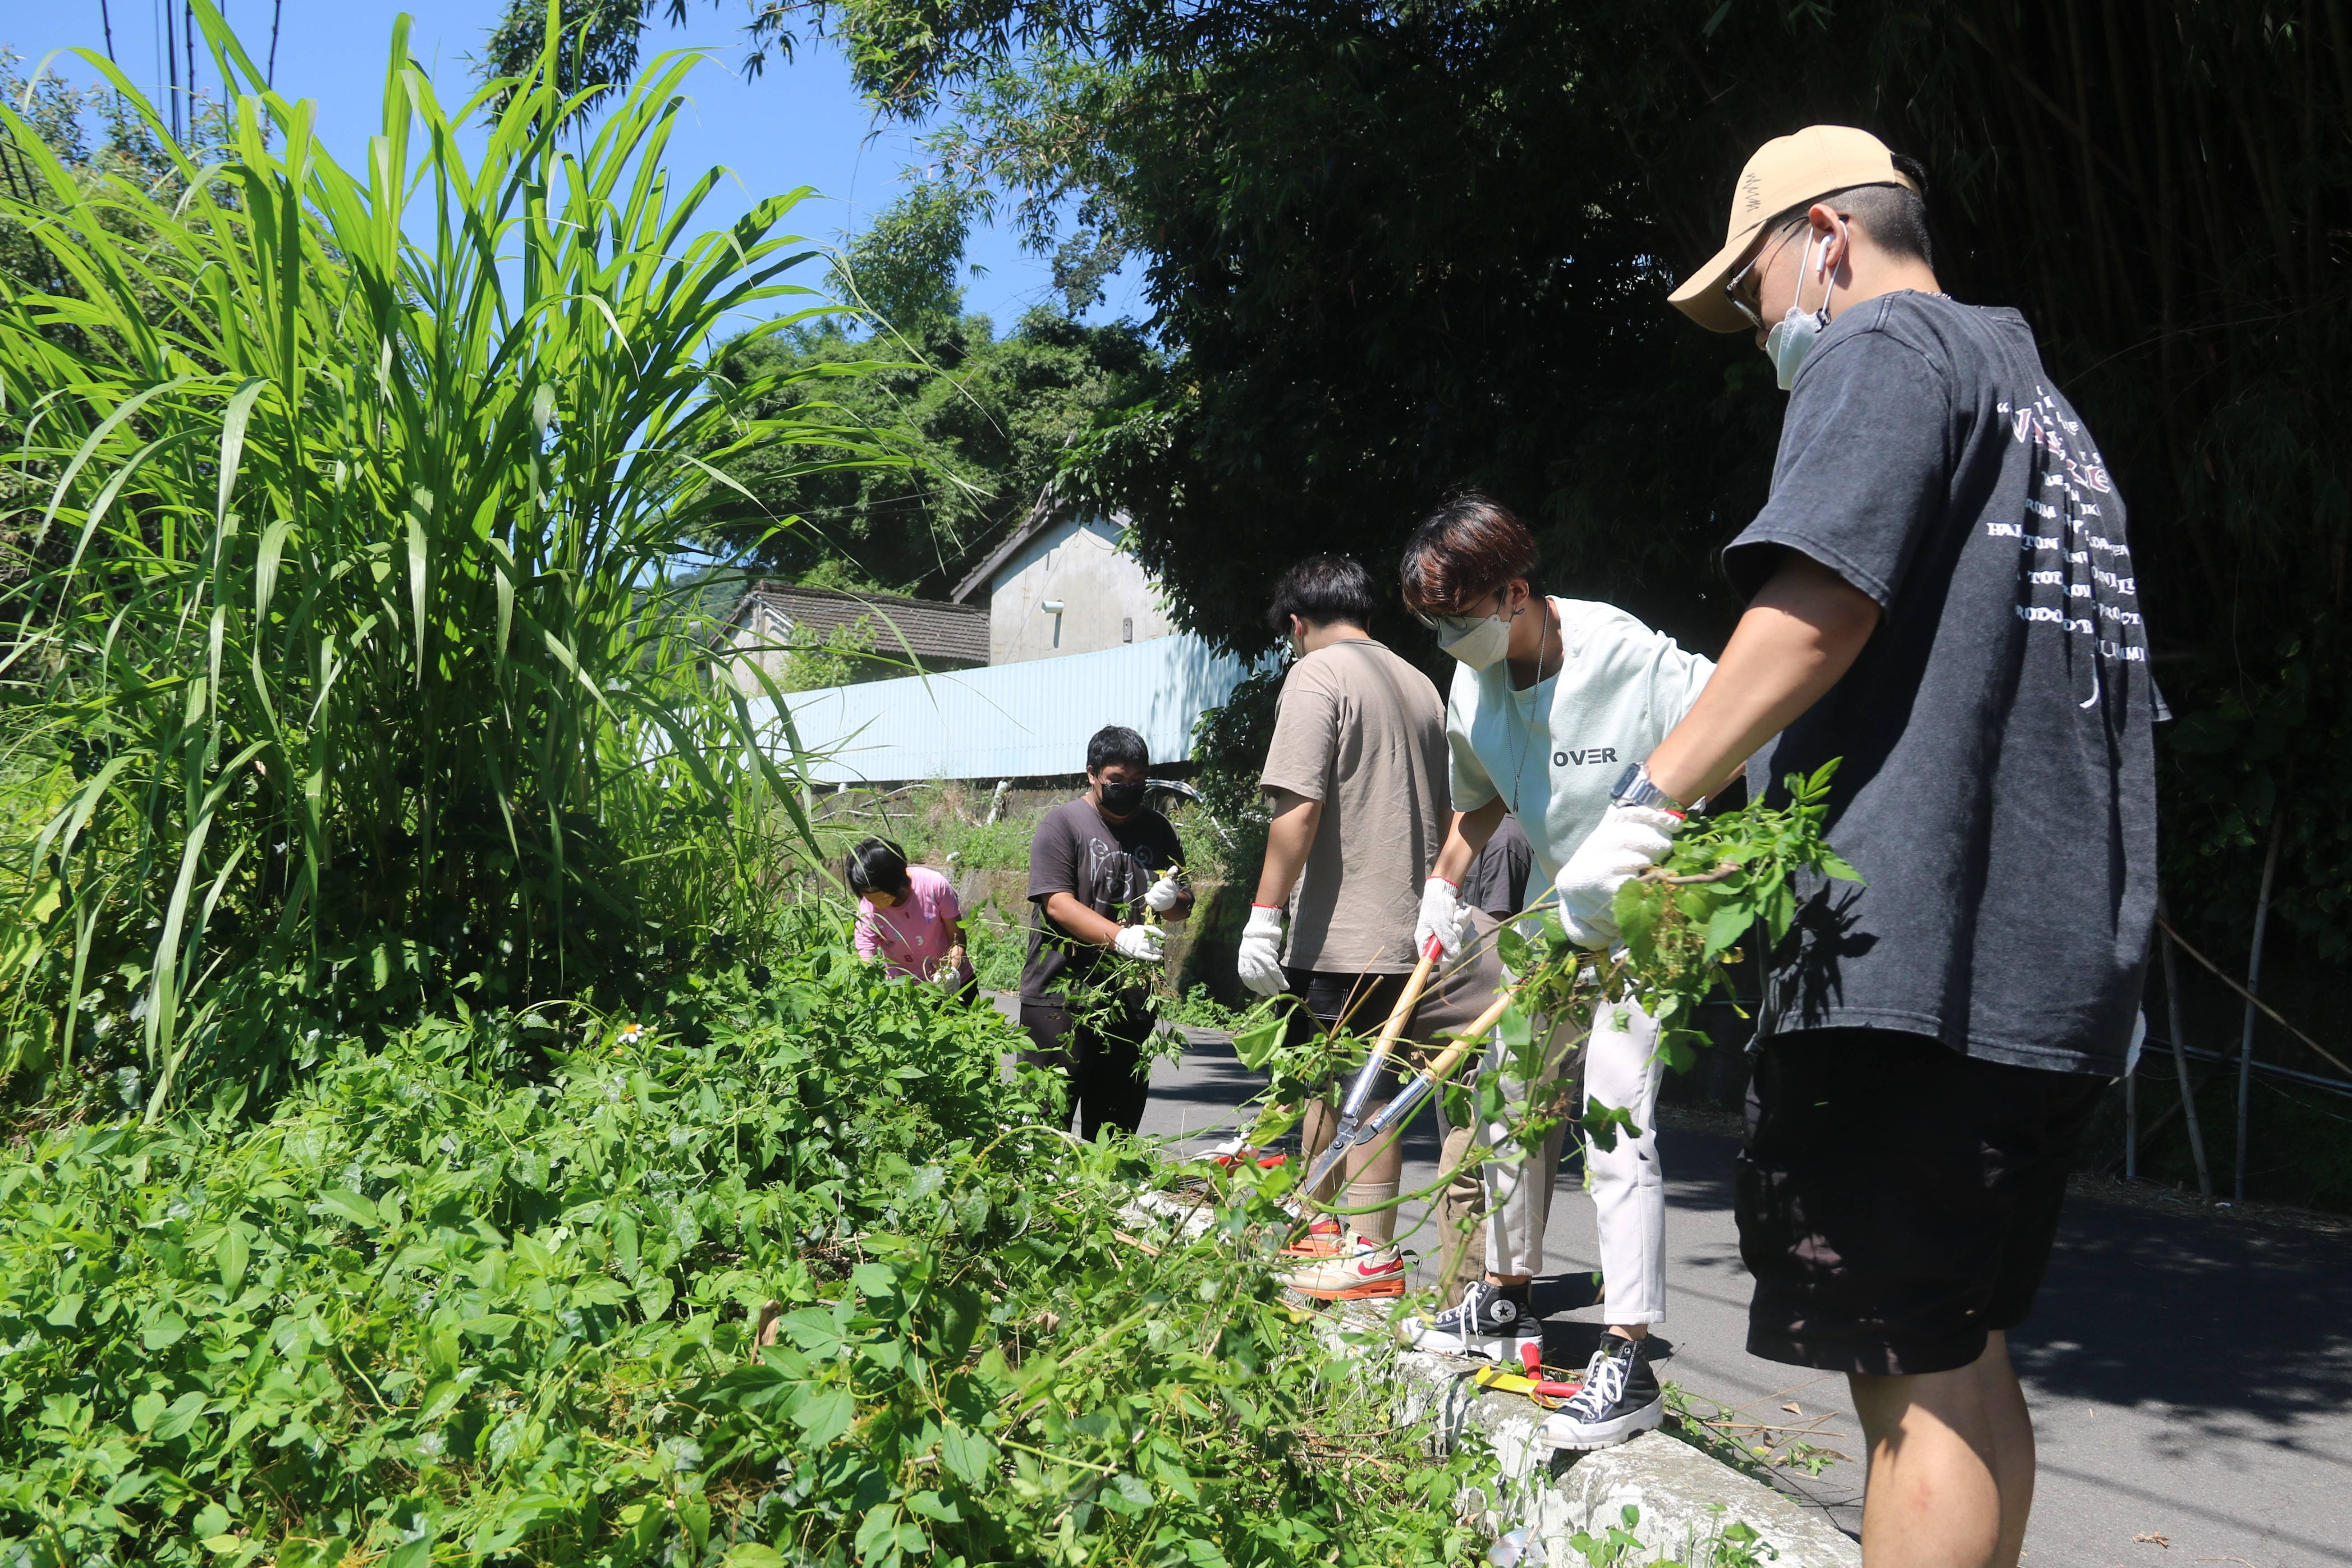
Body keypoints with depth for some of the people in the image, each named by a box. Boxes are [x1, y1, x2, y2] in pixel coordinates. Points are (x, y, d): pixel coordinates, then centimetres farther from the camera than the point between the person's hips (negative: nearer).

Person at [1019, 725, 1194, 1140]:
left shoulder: (1157, 829, 14)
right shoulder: (1062, 823, -2)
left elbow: (1184, 905, 17)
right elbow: (1057, 904, -13)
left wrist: (1169, 899, -8)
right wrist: (1120, 936, -27)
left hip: (1132, 998, 5)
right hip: (1061, 996, -5)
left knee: (1117, 1127, 9)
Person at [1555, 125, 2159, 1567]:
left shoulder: (1882, 350, -2)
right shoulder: (2042, 401, 26)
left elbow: (1816, 608, -19)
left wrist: (1648, 806, -17)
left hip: (1910, 948, -10)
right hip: (2060, 966, 10)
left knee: (1915, 1376, -7)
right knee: (1966, 1362, 16)